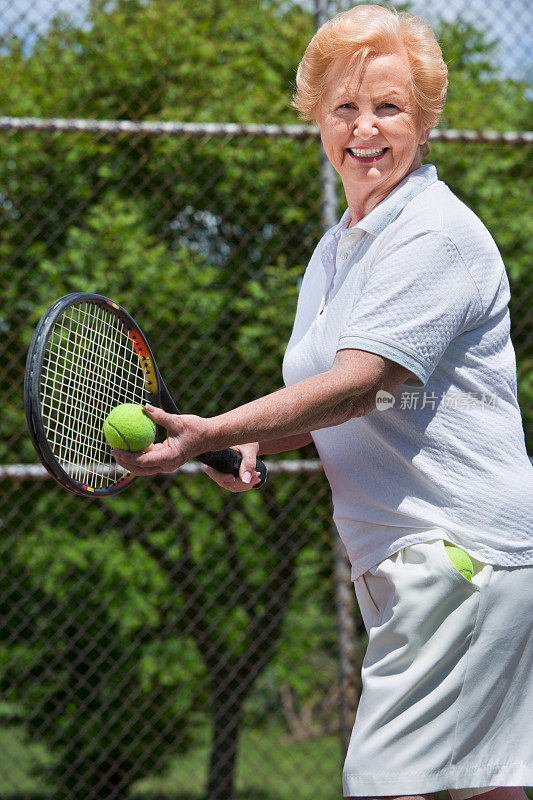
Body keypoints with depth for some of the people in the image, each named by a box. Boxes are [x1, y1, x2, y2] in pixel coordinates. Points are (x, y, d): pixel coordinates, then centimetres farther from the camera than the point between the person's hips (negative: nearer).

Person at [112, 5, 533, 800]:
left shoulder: (438, 234, -12)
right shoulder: (336, 249, 17)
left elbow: (358, 385, -22)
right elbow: (322, 395, 24)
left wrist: (213, 432, -27)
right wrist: (252, 442, 3)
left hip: (461, 553, -9)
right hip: (397, 557, 9)